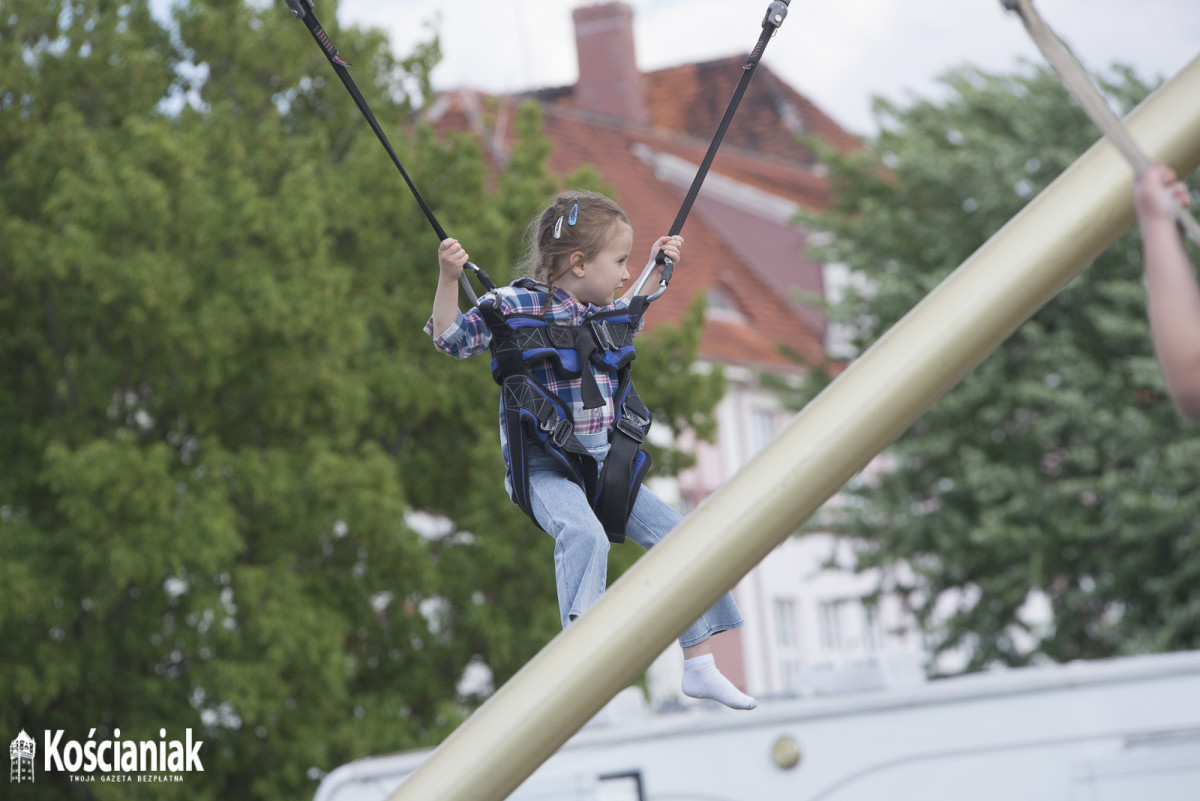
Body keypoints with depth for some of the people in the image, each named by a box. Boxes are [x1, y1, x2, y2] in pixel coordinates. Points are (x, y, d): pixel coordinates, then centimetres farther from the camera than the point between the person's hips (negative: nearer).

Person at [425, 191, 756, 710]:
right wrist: (448, 279, -21)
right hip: (544, 466, -7)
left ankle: (699, 667, 11)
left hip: (604, 463, 7)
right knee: (583, 533, -37)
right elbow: (451, 338, -9)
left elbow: (631, 315, 38)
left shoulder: (605, 313, 13)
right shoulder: (515, 305, -9)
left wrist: (658, 270, 34)